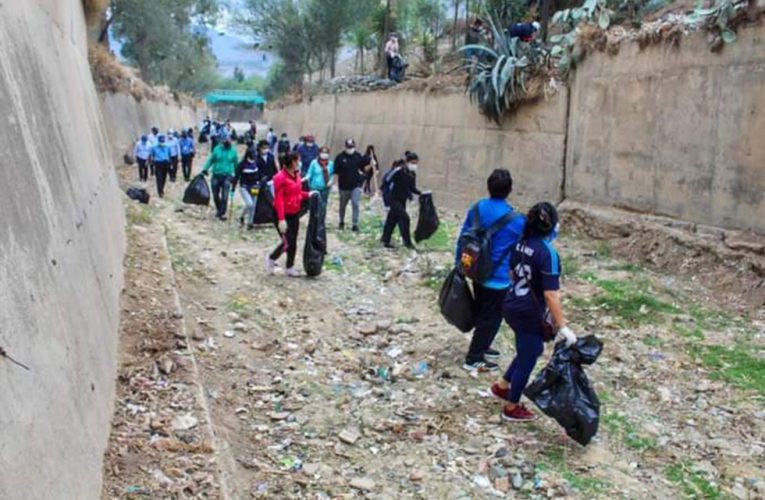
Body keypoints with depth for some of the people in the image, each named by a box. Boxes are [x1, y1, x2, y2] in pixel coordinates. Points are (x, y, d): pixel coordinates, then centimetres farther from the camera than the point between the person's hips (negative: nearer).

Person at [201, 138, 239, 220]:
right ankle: (218, 210, 33)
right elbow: (211, 160, 8)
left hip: (227, 176, -2)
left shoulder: (233, 151, -1)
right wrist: (205, 169, -1)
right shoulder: (217, 149, -1)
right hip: (216, 175, 2)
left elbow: (236, 163, 11)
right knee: (215, 195, 10)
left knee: (224, 196, -9)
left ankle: (222, 213, 2)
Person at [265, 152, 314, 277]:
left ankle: (290, 267, 24)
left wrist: (307, 195, 0)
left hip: (295, 214, 8)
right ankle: (271, 259, 18)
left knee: (293, 242, 11)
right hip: (283, 215, -8)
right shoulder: (281, 177, -20)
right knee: (287, 242, -9)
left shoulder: (296, 175, 4)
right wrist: (281, 219, -28)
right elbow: (278, 199, -23)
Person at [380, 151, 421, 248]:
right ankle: (407, 242, -3)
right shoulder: (399, 171, -17)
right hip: (394, 199, -7)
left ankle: (386, 241, 22)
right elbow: (387, 182, -14)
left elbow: (412, 188, 13)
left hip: (402, 201, 7)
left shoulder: (413, 174, 5)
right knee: (404, 218, -13)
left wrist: (420, 193, -5)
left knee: (392, 220, 13)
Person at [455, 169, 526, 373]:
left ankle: (481, 348, 40)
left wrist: (459, 263, 14)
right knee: (491, 318, 9)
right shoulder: (516, 220, -19)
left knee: (481, 312, 23)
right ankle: (474, 359, 16)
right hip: (498, 278, -6)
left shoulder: (476, 209, -5)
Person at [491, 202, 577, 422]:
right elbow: (550, 294, -24)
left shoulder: (521, 243, 1)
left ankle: (502, 386, 39)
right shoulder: (548, 253, -22)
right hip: (529, 314, -8)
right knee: (528, 359, 11)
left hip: (512, 306, 8)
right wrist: (562, 326, -19)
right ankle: (511, 408, 26)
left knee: (530, 351, 27)